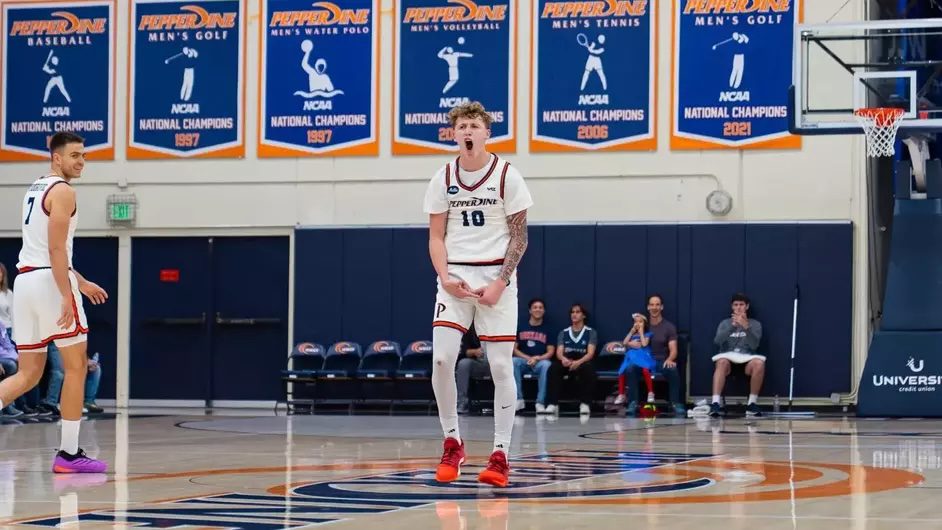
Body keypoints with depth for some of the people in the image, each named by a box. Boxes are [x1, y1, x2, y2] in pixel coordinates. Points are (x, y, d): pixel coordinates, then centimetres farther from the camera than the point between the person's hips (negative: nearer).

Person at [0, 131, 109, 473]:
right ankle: (69, 454, 3)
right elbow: (56, 249, -18)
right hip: (49, 280, -9)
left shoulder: (35, 189, 21)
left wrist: (80, 282, 32)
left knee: (28, 374, 11)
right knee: (76, 367, 2)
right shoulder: (63, 191, -8)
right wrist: (67, 296, -21)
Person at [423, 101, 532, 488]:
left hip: (496, 276, -2)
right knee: (442, 359, -11)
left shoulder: (506, 175, -3)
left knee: (501, 366, -4)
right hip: (455, 276, 2)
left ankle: (500, 455, 3)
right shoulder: (443, 179, 4)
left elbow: (519, 237, -2)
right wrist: (445, 278, -11)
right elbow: (436, 236, 6)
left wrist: (499, 283, -12)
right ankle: (452, 444, 6)